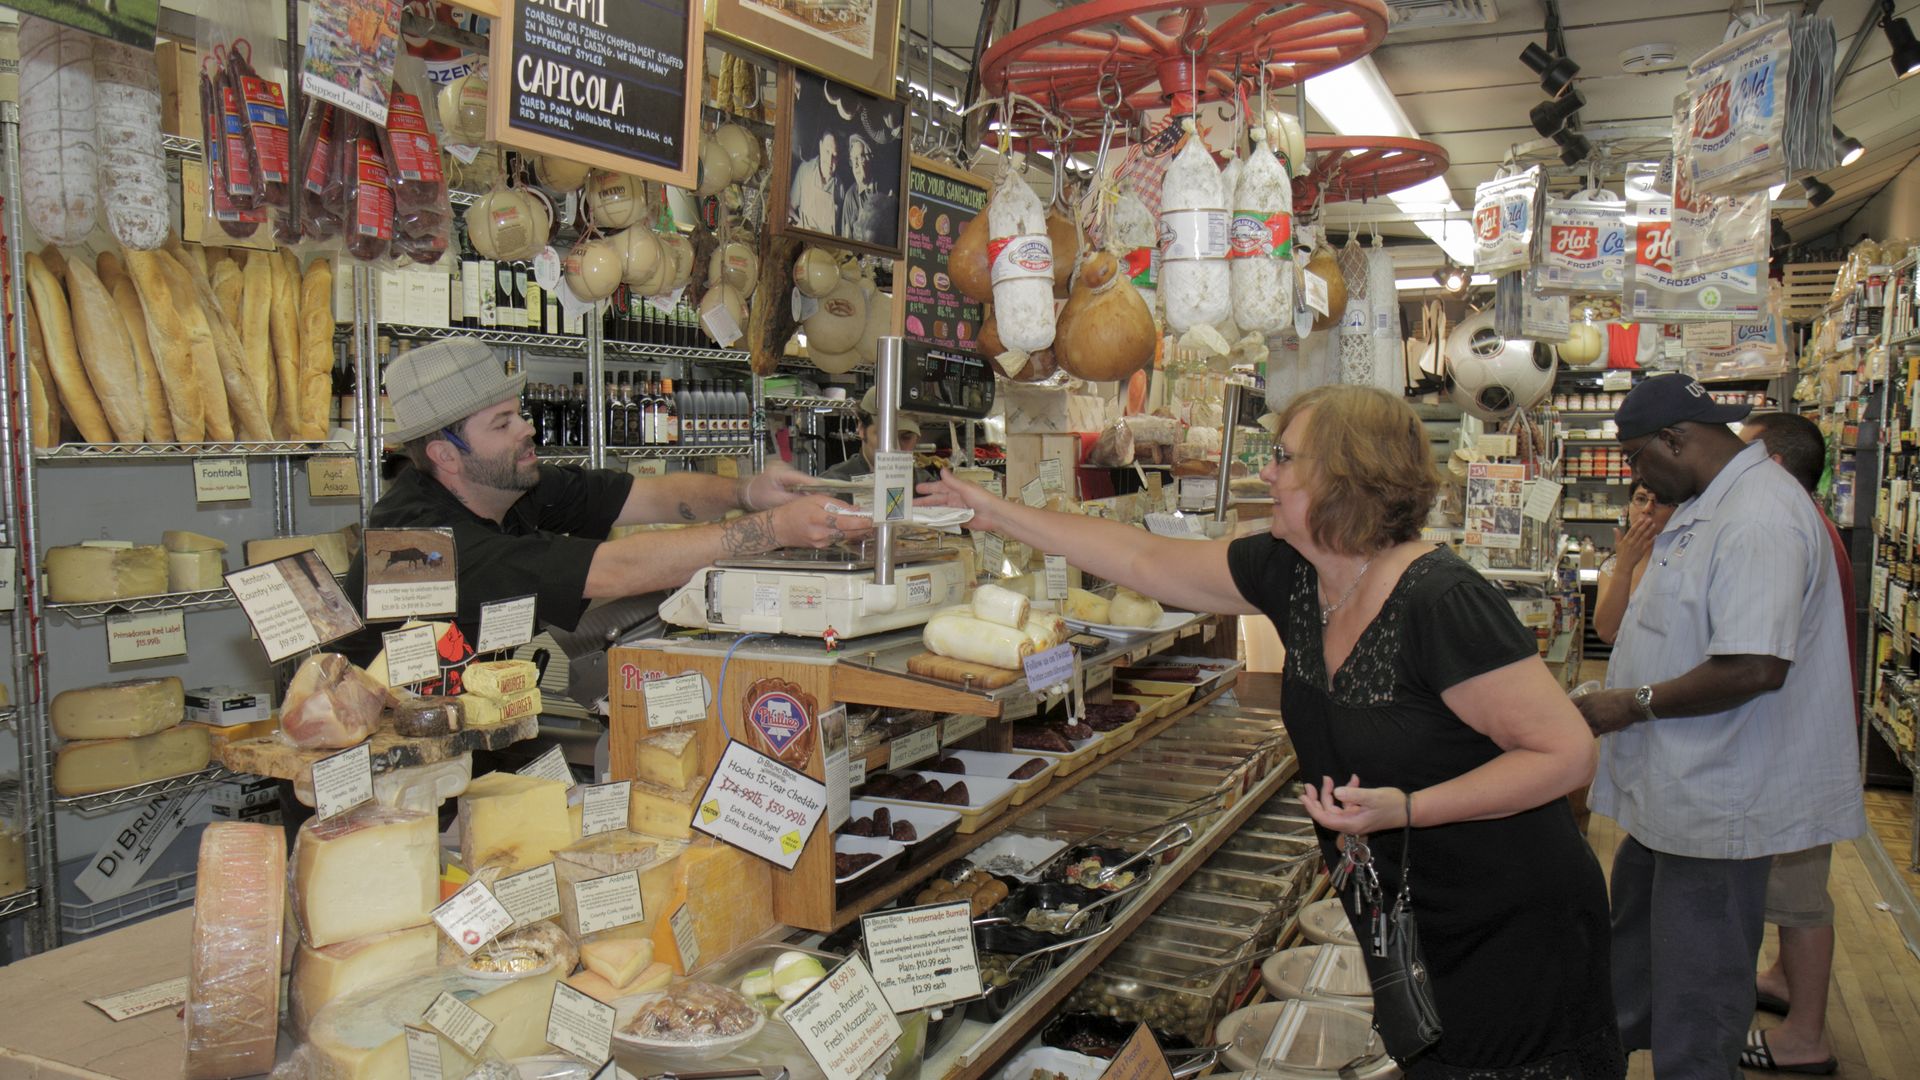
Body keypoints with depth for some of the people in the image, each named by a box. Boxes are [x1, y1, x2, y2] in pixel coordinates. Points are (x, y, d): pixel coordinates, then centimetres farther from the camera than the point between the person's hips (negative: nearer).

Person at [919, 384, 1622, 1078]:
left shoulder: (1442, 602, -26)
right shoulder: (1290, 573, -4)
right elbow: (1145, 560, 4)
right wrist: (998, 514, 6)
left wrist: (1406, 808, -30)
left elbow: (1569, 753, -22)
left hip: (1511, 935, -7)